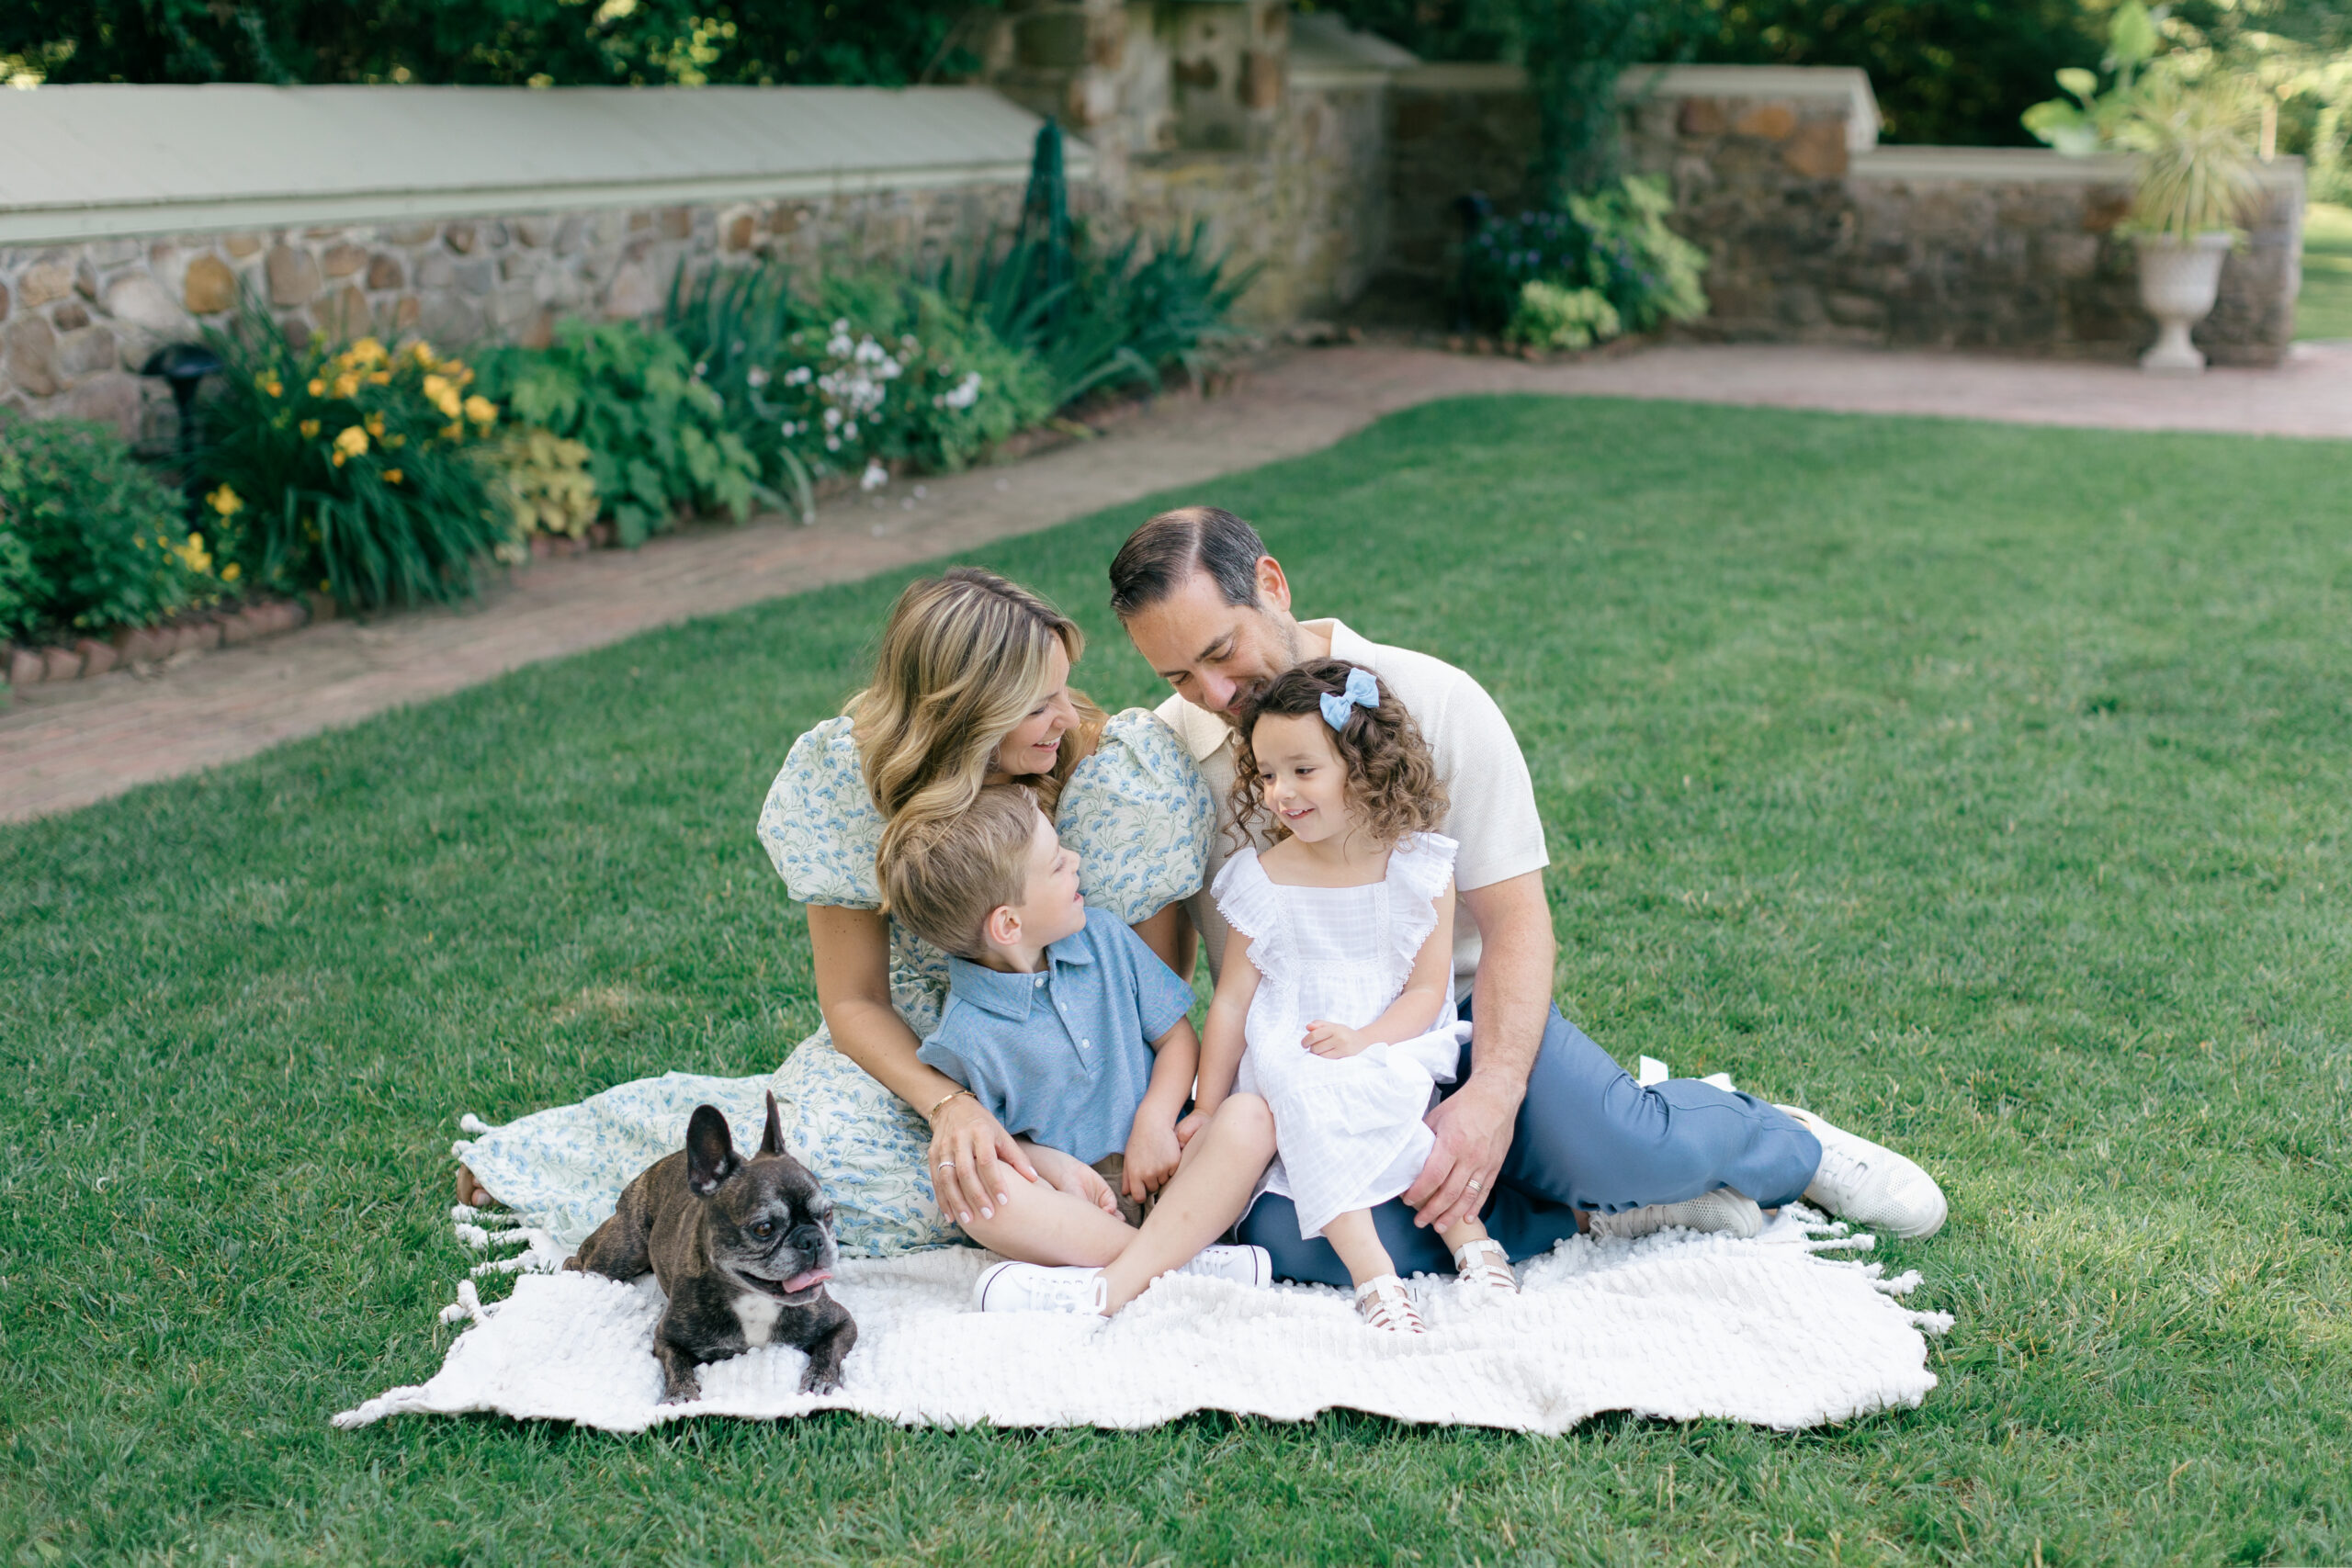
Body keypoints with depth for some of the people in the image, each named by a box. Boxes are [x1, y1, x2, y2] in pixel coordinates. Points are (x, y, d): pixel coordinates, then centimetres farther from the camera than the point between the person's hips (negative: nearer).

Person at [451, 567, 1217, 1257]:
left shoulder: (1118, 765, -26)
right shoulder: (846, 774, -24)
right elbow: (853, 1001, -17)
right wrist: (948, 1105, -34)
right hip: (918, 1045, 0)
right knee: (831, 1145, -29)